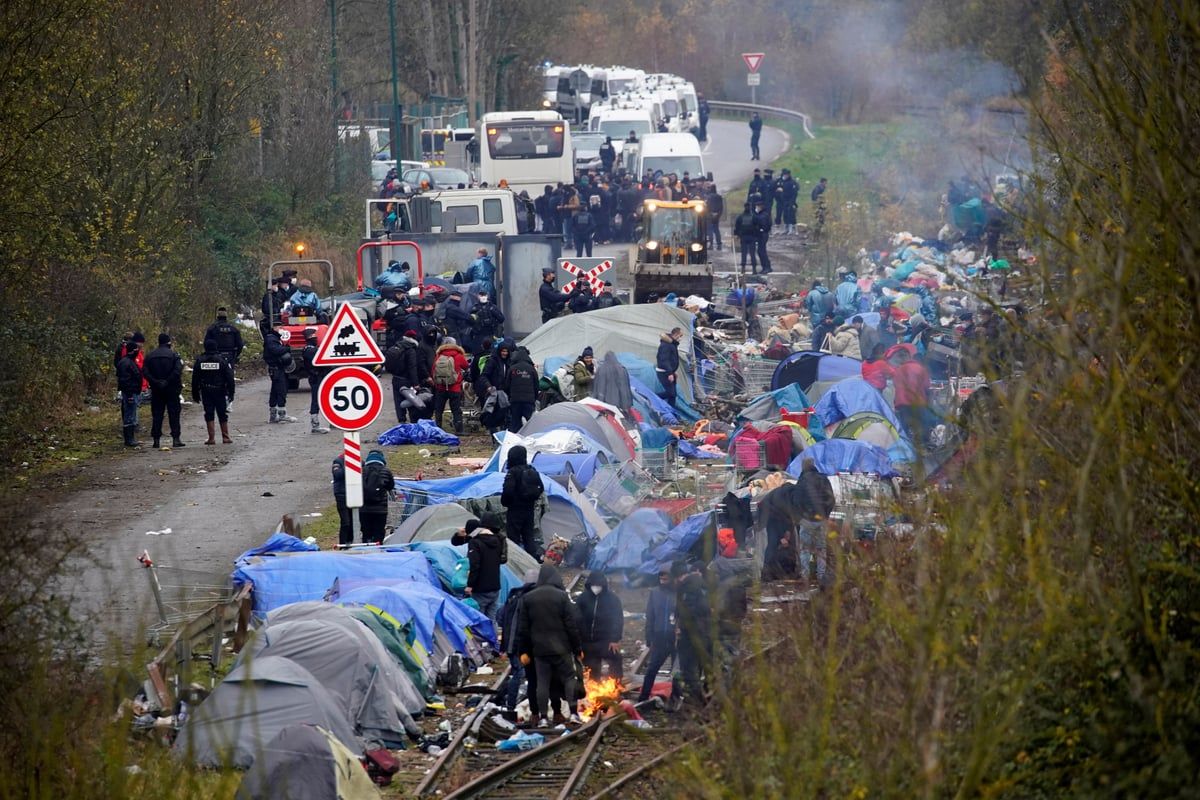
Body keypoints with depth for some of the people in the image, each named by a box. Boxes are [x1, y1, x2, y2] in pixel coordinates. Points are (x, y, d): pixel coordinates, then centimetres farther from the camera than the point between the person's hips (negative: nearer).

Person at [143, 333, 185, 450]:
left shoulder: (150, 355, 5)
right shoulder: (173, 355, -5)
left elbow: (145, 371, -3)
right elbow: (178, 370, -18)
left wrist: (154, 382, -6)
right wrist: (168, 381, -12)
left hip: (156, 390, 3)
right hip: (171, 389, -3)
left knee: (157, 414, 7)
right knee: (174, 413, 1)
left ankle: (156, 439, 5)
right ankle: (176, 438, -4)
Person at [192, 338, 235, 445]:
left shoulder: (199, 361, 0)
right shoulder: (221, 360, -5)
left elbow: (195, 379, 4)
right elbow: (229, 378, -6)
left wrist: (195, 395, 12)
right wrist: (231, 393, 1)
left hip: (206, 392, 1)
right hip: (220, 391, -1)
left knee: (209, 415, 4)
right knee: (222, 414, 8)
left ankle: (211, 438, -3)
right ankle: (225, 437, 8)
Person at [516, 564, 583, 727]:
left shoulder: (528, 598, 4)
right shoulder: (561, 596, -7)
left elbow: (523, 628, 7)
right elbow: (571, 624, -7)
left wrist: (524, 651, 13)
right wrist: (578, 647, 0)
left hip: (539, 648, 2)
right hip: (561, 647, -2)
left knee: (542, 682, 5)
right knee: (568, 678, 6)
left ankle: (543, 717, 1)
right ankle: (573, 713, -3)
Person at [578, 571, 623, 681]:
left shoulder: (612, 598, -5)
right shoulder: (584, 598, 0)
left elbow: (618, 620, -6)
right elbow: (578, 619, 4)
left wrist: (615, 639, -14)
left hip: (608, 642, -3)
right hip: (589, 642, 3)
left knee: (615, 668, -6)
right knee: (592, 671, 9)